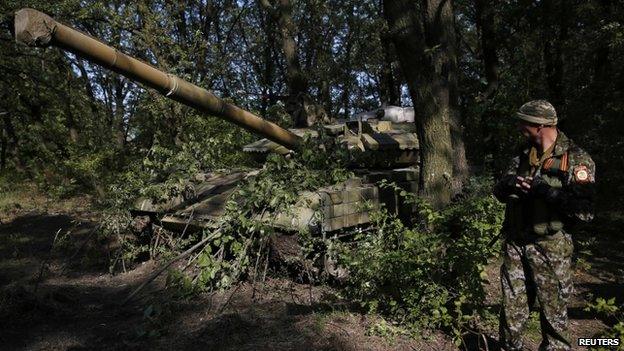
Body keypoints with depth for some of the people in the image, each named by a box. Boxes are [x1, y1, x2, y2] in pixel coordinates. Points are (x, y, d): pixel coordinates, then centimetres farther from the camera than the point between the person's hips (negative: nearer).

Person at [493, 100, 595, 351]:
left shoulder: (576, 159, -9)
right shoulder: (523, 155, 9)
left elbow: (586, 210, -15)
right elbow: (499, 192, 9)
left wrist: (547, 191, -25)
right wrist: (509, 183, -13)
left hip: (550, 248, -5)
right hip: (514, 245, 5)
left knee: (554, 314, 10)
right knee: (512, 310, 13)